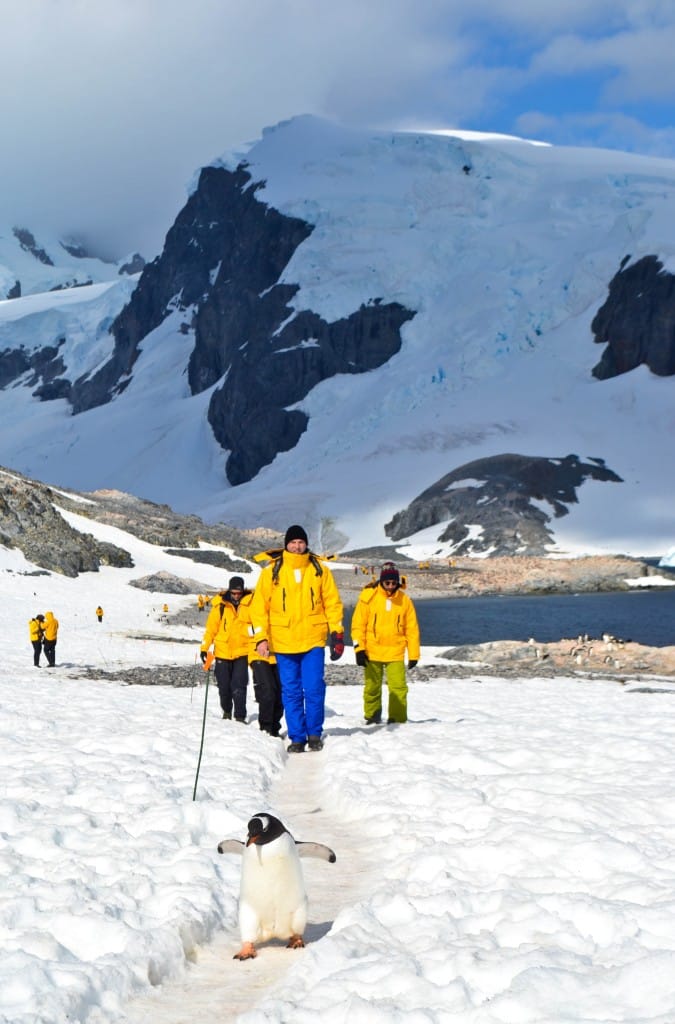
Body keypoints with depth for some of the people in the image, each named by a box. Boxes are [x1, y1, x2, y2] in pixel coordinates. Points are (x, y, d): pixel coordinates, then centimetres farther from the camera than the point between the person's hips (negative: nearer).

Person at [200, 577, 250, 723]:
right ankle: (227, 711, 34)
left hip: (242, 652, -1)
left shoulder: (250, 603, -3)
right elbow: (211, 627, 1)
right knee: (224, 686, 10)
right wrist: (204, 648, -4)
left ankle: (240, 717, -5)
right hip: (222, 652, 1)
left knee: (239, 687, -11)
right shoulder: (220, 605, -3)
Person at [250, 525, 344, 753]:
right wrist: (261, 637, -5)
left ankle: (314, 734, 11)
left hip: (313, 641, 0)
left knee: (314, 690, -4)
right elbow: (259, 606, 3)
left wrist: (336, 632, 1)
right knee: (291, 692, 5)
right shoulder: (271, 572, 1)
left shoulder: (320, 570, 4)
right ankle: (297, 737, 13)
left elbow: (332, 603, 8)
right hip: (283, 643, 0)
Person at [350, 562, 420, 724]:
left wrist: (413, 654, 4)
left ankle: (398, 720, -1)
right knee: (372, 687, 10)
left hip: (395, 653, 0)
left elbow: (412, 629, 6)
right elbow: (358, 624, -2)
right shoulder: (368, 597, -4)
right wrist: (359, 649, -10)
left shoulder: (404, 600, 1)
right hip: (372, 652, 0)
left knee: (398, 688, -9)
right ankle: (372, 716, 28)